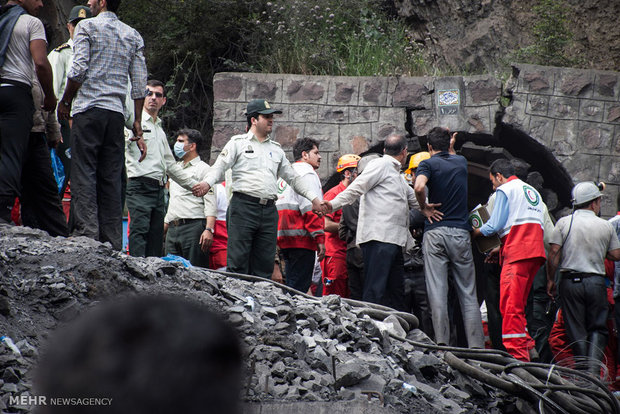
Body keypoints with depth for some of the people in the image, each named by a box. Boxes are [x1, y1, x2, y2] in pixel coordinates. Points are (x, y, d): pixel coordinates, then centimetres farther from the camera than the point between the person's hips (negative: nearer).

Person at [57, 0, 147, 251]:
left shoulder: (86, 27, 1)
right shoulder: (133, 36, 15)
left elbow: (78, 70, -10)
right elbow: (140, 85, 10)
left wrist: (65, 102, 4)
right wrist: (137, 127, 13)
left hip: (89, 109, -5)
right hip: (116, 113, 5)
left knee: (83, 173, -6)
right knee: (111, 178, 4)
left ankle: (87, 232, -18)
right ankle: (112, 243, 0)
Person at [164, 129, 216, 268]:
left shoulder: (203, 169, 2)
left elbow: (210, 203, -8)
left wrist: (209, 229, -20)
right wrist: (164, 227, 23)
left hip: (193, 226, -7)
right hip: (172, 229, 7)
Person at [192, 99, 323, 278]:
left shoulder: (276, 149, 21)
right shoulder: (238, 143, 7)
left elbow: (293, 178, 25)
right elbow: (220, 166, -4)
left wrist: (314, 198, 16)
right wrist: (207, 183, -24)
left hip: (269, 209, 5)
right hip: (243, 205, -5)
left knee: (265, 264, 2)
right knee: (238, 261, -9)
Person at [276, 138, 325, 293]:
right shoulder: (307, 173, -4)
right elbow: (311, 208, -15)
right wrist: (320, 238, -16)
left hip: (284, 237, 9)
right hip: (302, 239, -9)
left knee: (291, 284, 12)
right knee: (300, 286, -11)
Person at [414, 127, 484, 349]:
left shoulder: (428, 164, -1)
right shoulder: (461, 162, 12)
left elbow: (419, 187, -21)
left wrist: (424, 207, -7)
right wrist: (450, 148, 51)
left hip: (435, 232, -3)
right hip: (461, 231, 3)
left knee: (437, 291, -3)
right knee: (468, 293, 6)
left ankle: (442, 343, -8)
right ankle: (476, 345, 2)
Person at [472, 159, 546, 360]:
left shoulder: (505, 190, 1)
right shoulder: (533, 192, 26)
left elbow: (495, 225, -7)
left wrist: (475, 232, 12)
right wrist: (500, 248, 25)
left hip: (517, 253, -8)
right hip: (536, 251, 8)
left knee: (510, 305, -11)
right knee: (519, 304, 12)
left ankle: (515, 353, -18)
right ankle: (526, 347, 7)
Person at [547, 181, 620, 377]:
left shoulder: (564, 223, -1)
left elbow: (554, 255, -4)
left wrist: (550, 280, 7)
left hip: (570, 281, 0)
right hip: (596, 281, 0)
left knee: (576, 331, 5)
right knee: (597, 328, 9)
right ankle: (593, 367, -10)